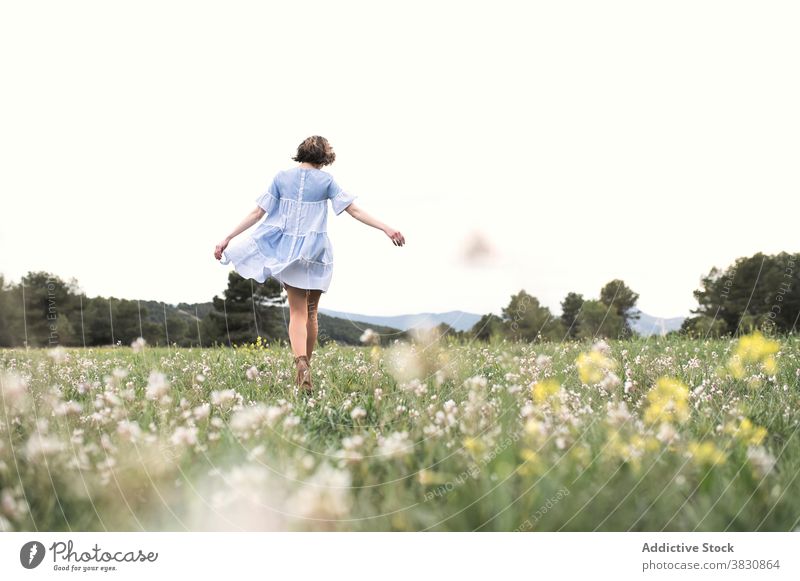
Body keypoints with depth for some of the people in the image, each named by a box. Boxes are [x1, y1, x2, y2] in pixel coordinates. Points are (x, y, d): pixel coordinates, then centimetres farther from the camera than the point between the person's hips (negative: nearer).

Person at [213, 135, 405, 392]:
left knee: (297, 313, -2)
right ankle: (306, 365, 22)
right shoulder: (325, 179, -1)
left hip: (287, 250, 1)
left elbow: (258, 212, 0)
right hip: (315, 252, -1)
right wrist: (386, 228, -2)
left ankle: (301, 362, -27)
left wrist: (228, 238, 4)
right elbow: (354, 210, -4)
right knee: (311, 313, 14)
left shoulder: (282, 176, 3)